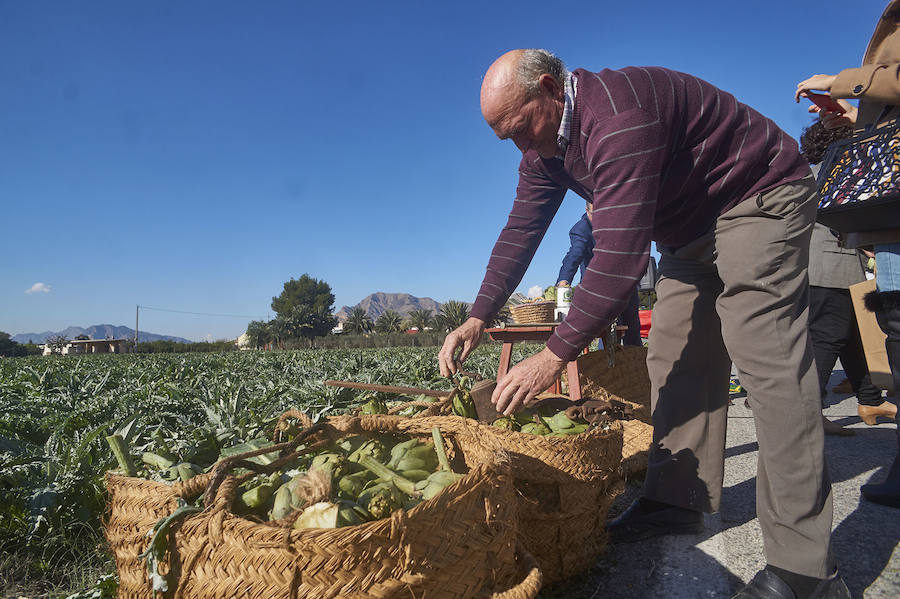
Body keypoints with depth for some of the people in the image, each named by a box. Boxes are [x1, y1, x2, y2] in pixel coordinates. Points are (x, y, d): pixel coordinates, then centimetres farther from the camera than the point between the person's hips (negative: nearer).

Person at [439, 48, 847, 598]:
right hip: (691, 227, 9)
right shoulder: (544, 142, -1)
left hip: (759, 198, -9)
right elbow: (521, 231, -1)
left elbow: (621, 253, -39)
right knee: (674, 360, 2)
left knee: (765, 357, -20)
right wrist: (477, 319, -9)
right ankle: (677, 502, 9)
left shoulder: (616, 113, -33)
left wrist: (556, 355, -36)